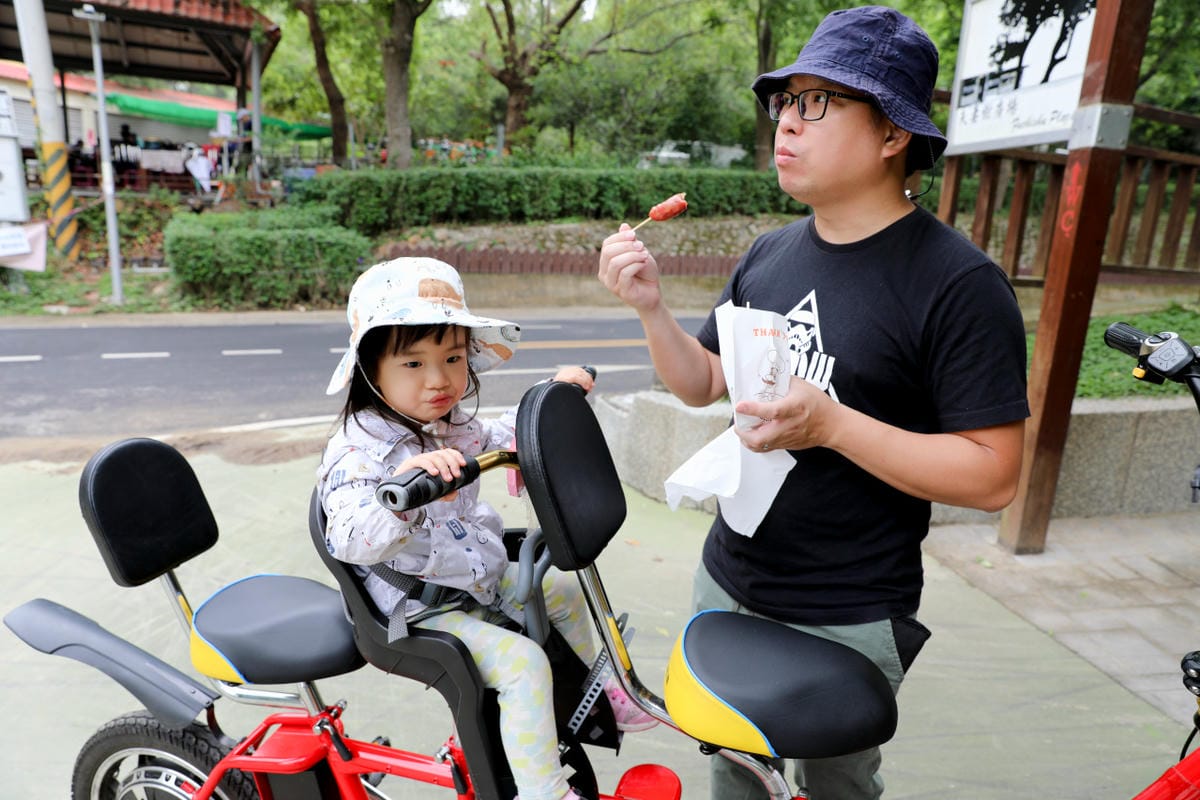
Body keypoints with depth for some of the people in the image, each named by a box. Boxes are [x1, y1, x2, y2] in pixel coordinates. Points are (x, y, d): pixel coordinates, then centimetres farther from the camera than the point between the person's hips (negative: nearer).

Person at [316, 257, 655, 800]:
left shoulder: (453, 427, -1)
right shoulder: (358, 450, -26)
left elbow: (504, 435, 20)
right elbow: (350, 541, -40)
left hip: (482, 579, 9)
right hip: (423, 609, -9)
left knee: (566, 592, 19)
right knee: (523, 661, -24)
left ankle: (596, 694, 41)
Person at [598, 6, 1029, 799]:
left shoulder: (959, 283, -18)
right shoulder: (769, 254, 2)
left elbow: (993, 476, -19)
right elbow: (701, 384, 6)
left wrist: (829, 423, -30)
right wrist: (653, 307, -11)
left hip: (846, 621, -5)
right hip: (727, 582, 6)